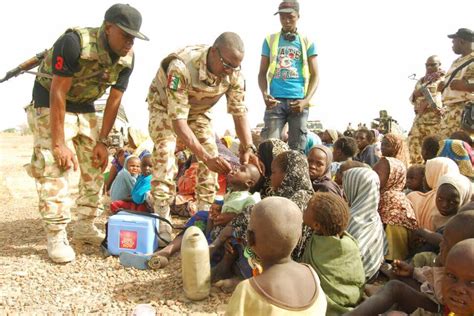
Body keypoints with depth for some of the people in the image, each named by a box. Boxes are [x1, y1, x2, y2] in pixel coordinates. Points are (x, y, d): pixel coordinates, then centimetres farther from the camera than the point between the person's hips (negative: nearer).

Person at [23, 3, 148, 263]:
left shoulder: (127, 58, -12)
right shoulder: (75, 42, -30)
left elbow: (114, 101, -5)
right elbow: (57, 95, -28)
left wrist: (101, 141, -6)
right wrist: (59, 144, -28)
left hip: (85, 107, 7)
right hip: (50, 104, -6)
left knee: (95, 167, 5)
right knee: (53, 169, -14)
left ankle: (85, 227, 17)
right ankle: (56, 237, -5)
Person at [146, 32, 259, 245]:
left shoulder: (233, 72, -25)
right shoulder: (181, 66, -42)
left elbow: (239, 112, -18)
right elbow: (178, 120, -43)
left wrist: (249, 148, -32)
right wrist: (205, 157, -51)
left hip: (197, 110, 5)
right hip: (164, 105, -4)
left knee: (212, 153, -10)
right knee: (165, 154, -23)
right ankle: (161, 221, -17)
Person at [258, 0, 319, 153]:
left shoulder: (307, 42, 10)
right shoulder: (270, 40, 12)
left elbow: (314, 75, 7)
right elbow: (262, 72, 11)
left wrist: (306, 100, -9)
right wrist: (264, 94, -9)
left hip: (298, 101, 0)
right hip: (276, 100, 0)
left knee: (297, 148, 1)